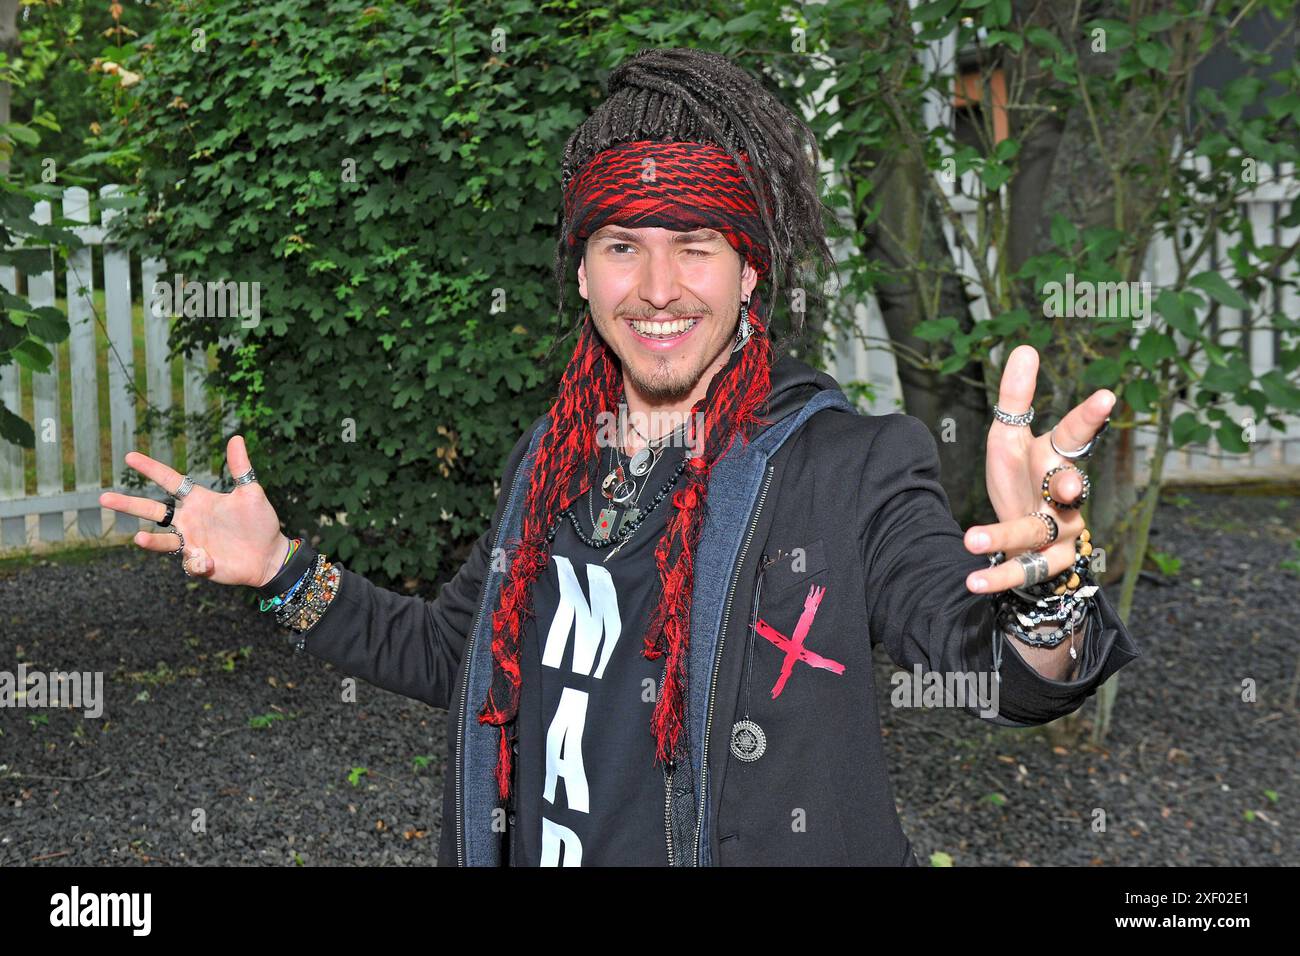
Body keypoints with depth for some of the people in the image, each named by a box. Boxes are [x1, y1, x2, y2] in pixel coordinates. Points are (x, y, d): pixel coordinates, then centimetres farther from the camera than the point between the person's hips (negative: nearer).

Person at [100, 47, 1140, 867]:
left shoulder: (850, 465, -15)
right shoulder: (553, 459, 2)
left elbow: (997, 674, -26)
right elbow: (450, 653, 14)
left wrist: (1044, 591, -48)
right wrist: (286, 570, 3)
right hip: (526, 849, 5)